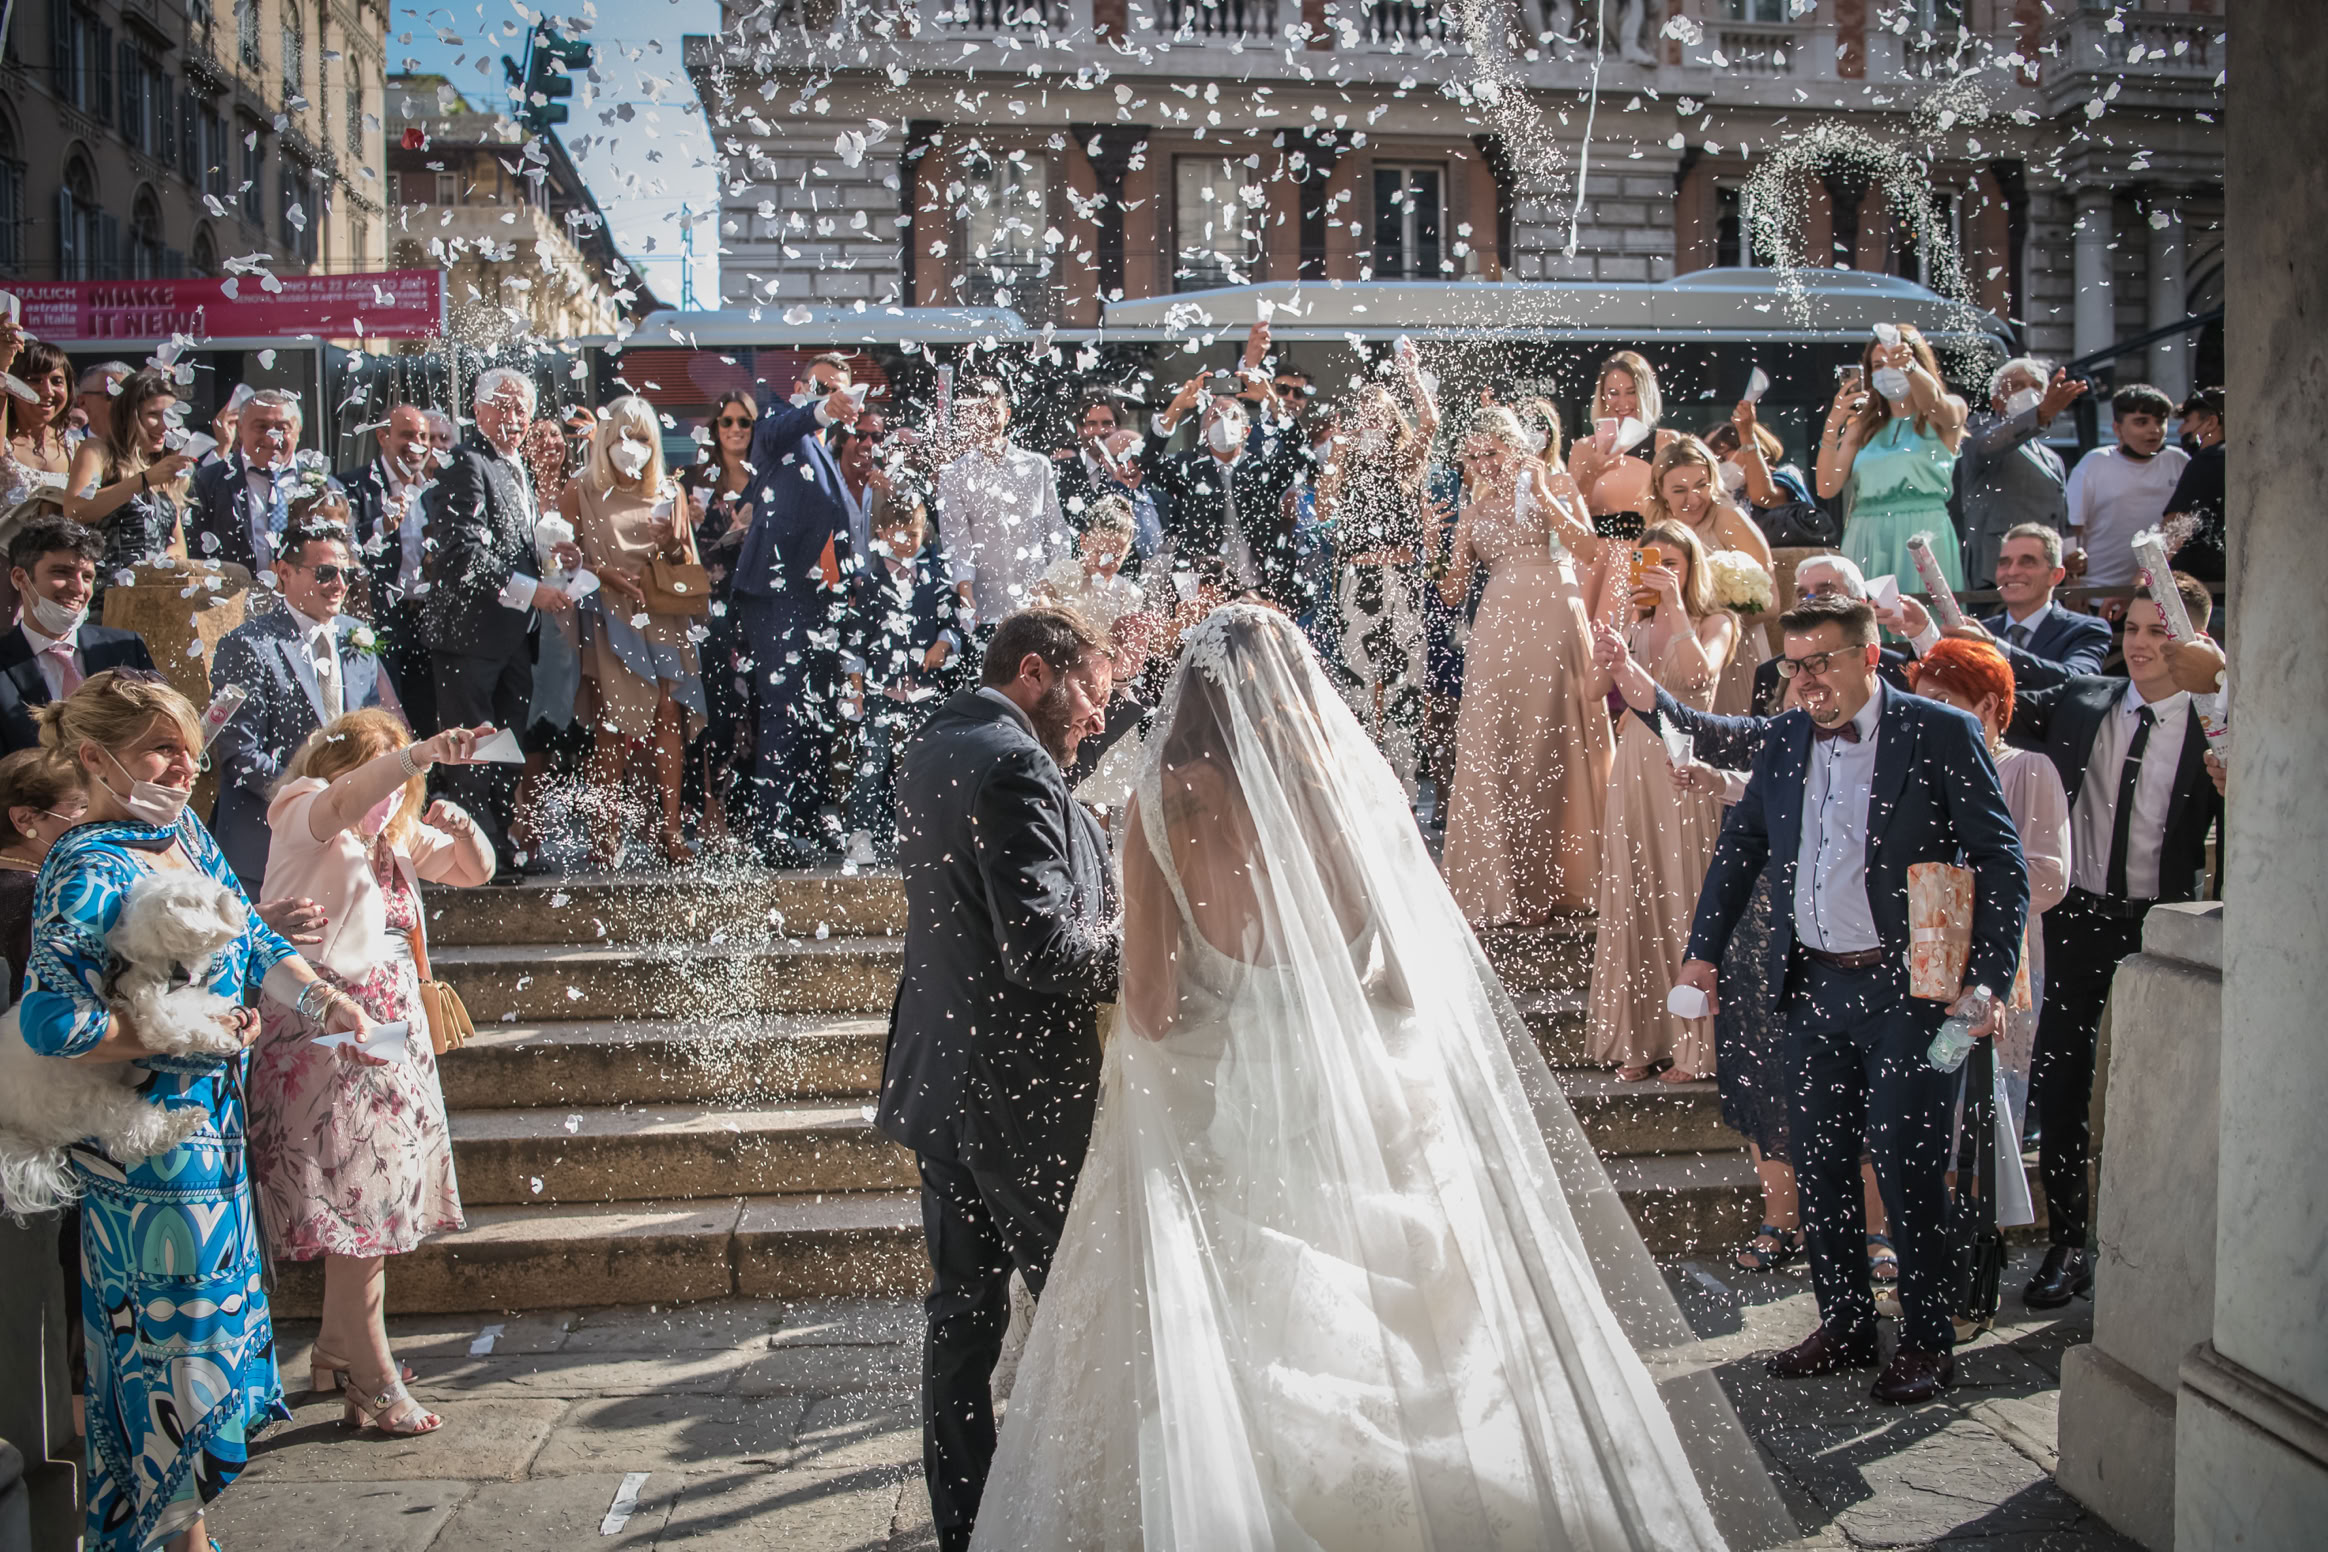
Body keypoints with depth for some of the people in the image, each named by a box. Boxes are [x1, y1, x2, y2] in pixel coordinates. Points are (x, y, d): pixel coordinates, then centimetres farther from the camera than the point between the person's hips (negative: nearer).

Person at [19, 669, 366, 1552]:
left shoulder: (184, 832, 6)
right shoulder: (88, 872, -20)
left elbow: (253, 946, 13)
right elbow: (54, 1022, -29)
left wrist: (321, 999, -5)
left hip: (212, 1133, 9)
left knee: (211, 1328, 19)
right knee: (179, 1343, 4)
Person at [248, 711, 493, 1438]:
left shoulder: (401, 835, 14)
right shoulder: (302, 814, -7)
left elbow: (475, 871, 20)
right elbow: (344, 801, -30)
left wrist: (462, 831, -3)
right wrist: (423, 753, -46)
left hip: (390, 1025, 8)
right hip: (327, 1024, -8)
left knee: (374, 1190, 12)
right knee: (357, 1196, -8)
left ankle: (336, 1346, 27)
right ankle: (373, 1375, -2)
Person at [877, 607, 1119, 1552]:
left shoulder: (932, 748, 10)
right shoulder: (1013, 769, -20)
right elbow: (1043, 951, -26)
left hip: (942, 1082, 9)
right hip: (1024, 1092, -9)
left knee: (962, 1311, 16)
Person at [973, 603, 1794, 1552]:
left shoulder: (1164, 807, -9)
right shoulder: (1361, 790, -2)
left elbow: (1150, 1005, -10)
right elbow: (1421, 977, 5)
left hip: (1231, 1122, -2)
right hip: (1378, 1114, 3)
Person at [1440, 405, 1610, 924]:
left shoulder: (1555, 484, 7)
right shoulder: (1474, 511, 16)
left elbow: (1590, 552, -6)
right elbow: (1452, 593, 12)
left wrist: (1543, 496, -11)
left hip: (1552, 626, -3)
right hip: (1497, 633, 3)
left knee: (1555, 750, -3)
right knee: (1491, 753, -4)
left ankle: (1556, 878, 7)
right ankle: (1502, 885, 1)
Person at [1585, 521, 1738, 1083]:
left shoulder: (1714, 623, 2)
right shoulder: (1635, 626, 13)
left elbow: (1699, 674, -19)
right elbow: (1595, 690, 1)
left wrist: (1674, 606, -18)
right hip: (1635, 767, 4)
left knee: (1684, 899, -3)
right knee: (1634, 902, 4)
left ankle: (1692, 1043, 4)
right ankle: (1640, 1040, 11)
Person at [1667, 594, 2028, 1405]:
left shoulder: (1940, 734, -5)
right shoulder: (1783, 740, 9)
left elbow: (2001, 861, -6)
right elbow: (1739, 846, 19)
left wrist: (1987, 980, -13)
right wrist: (1703, 949, 12)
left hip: (1908, 987, -5)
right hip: (1813, 987, 5)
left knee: (1906, 1164, -1)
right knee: (1817, 1162, 10)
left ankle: (1927, 1342, 16)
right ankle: (1845, 1324, 26)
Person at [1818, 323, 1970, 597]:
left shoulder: (1948, 414, 10)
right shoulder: (1862, 425, 17)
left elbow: (1932, 401, -16)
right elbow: (1827, 488, 6)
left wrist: (1907, 366, -36)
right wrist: (1832, 427, -6)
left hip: (1923, 541, -2)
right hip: (1867, 542, 3)